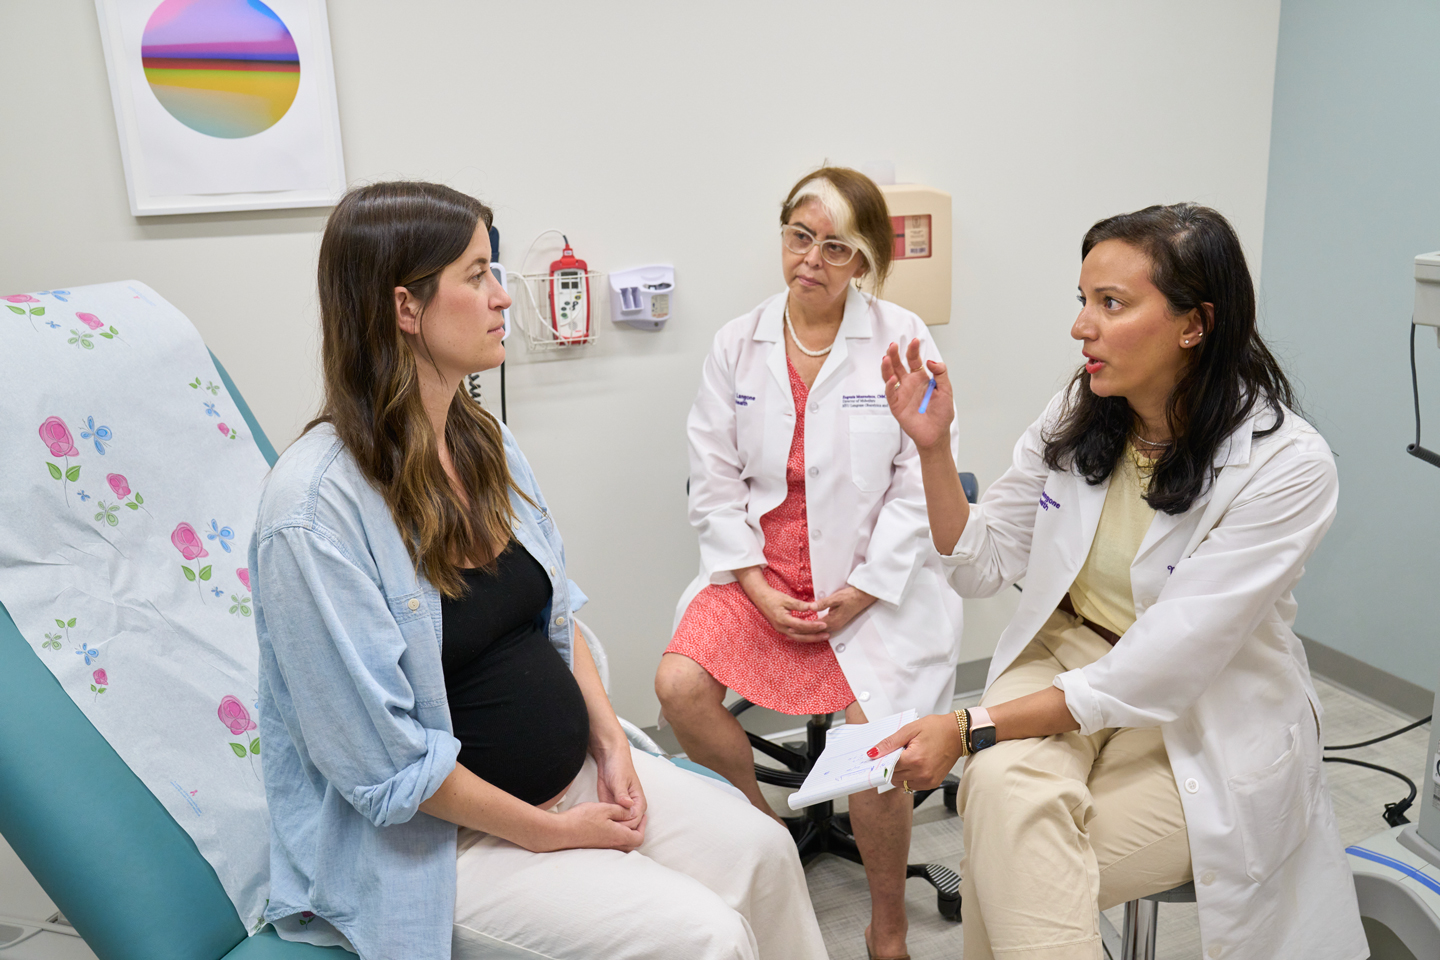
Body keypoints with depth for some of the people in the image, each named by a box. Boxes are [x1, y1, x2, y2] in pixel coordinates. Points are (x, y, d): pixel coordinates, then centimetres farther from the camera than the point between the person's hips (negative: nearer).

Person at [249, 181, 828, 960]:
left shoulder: (483, 441, 3)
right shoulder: (317, 507, -23)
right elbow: (383, 756, -22)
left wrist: (608, 736, -1)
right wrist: (551, 832, -15)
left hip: (573, 770, 8)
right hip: (441, 838, -7)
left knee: (762, 852, -3)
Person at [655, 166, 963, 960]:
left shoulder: (902, 340, -3)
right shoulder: (737, 344, 6)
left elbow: (919, 481, -6)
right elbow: (714, 476, 4)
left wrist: (860, 591, -12)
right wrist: (755, 584, -7)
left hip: (872, 580, -3)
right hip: (760, 571, 4)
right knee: (679, 686, -18)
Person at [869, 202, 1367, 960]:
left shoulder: (1286, 466, -19)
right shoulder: (1073, 420, -4)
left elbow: (1159, 671, -24)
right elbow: (980, 566, 4)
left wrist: (973, 728, -28)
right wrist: (933, 448, -11)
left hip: (1206, 728, -3)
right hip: (1068, 657, 4)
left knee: (1009, 864, -24)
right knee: (1003, 784, -30)